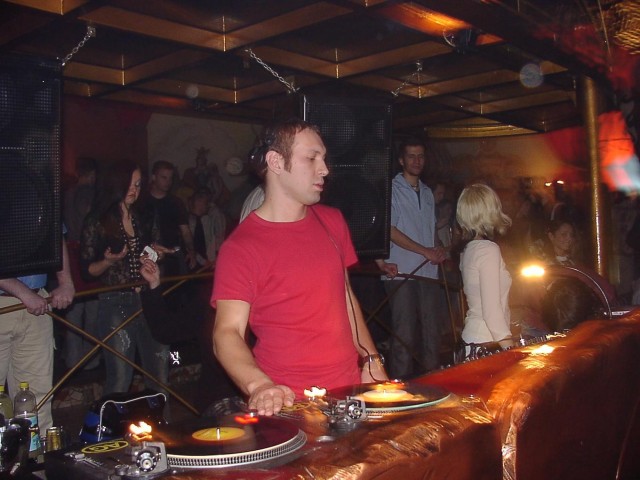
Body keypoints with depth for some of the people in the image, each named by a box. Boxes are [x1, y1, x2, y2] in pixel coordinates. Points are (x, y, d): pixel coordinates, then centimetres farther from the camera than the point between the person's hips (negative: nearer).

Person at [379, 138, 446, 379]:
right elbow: (390, 230, -9)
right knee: (404, 335, -4)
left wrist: (439, 250, 7)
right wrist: (425, 251, -11)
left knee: (432, 333, 7)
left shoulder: (427, 192, 20)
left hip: (428, 273, 6)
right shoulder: (391, 189, -1)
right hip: (402, 273, -6)